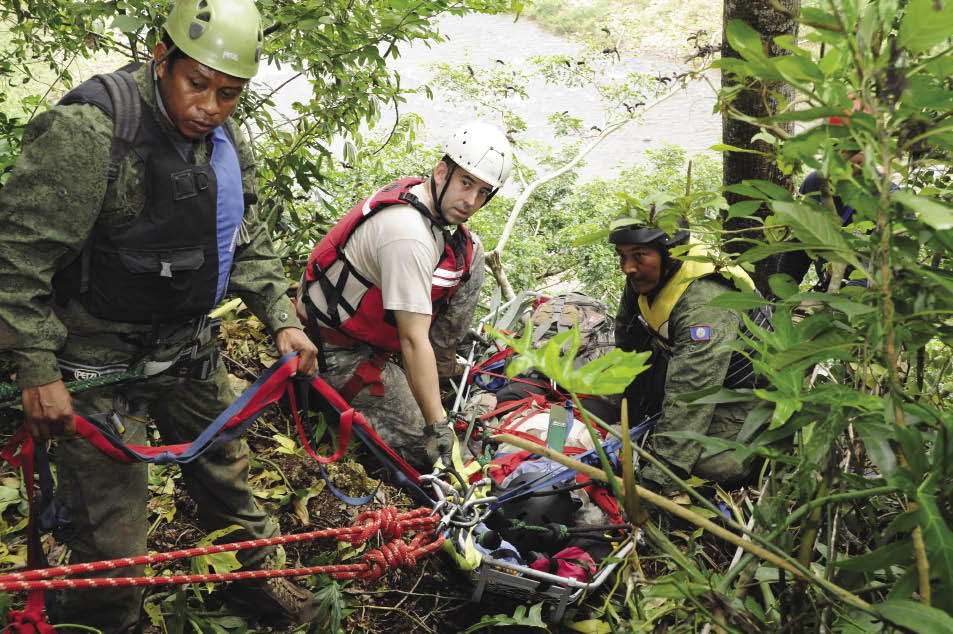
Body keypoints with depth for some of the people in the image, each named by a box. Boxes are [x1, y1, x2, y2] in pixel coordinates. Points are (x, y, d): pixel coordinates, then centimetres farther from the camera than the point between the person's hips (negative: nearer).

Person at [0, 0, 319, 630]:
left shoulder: (228, 145, 2)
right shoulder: (86, 130, -23)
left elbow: (250, 244, 16)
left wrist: (283, 320, 5)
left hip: (190, 352, 7)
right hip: (101, 362, -7)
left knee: (227, 471, 23)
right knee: (112, 544, -3)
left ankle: (260, 574, 47)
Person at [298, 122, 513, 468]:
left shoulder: (418, 193, -6)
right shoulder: (408, 235, -34)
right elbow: (413, 342, -33)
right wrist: (437, 425, -29)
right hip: (339, 350, -9)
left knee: (470, 251, 2)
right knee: (426, 448, -10)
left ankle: (439, 362, 8)